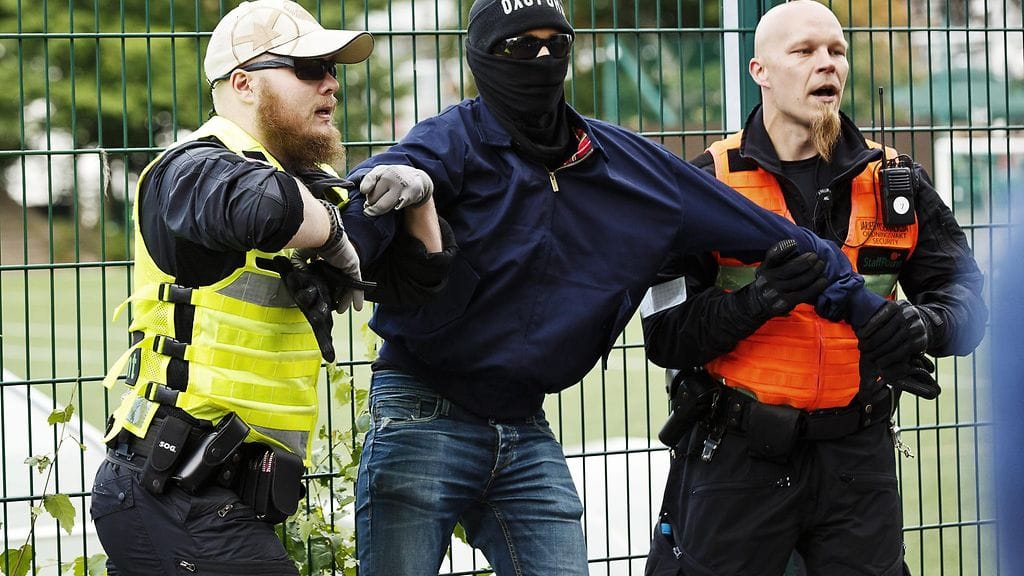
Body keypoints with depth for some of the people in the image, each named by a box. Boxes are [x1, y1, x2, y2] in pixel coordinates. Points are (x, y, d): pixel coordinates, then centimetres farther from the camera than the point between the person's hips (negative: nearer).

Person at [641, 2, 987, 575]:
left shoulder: (897, 185, 7)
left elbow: (965, 296, 3)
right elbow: (666, 334, -7)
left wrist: (924, 324, -20)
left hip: (858, 459, 2)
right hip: (737, 458, -2)